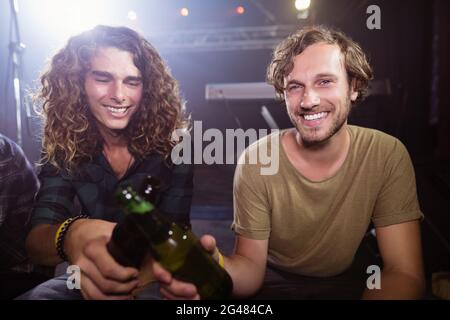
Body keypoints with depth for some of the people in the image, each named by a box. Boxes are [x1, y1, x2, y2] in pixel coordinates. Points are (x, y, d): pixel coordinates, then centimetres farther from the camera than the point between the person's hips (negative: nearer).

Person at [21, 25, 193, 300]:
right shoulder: (63, 149, -7)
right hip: (88, 281, 1)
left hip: (154, 282, 0)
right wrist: (70, 234, -42)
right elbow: (36, 237, -18)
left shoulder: (171, 150, -12)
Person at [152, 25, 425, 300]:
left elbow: (405, 273, -17)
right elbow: (252, 264, -16)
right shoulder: (256, 161, -19)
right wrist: (218, 269, -39)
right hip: (273, 281, -2)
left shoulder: (388, 154, -16)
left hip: (347, 284, 3)